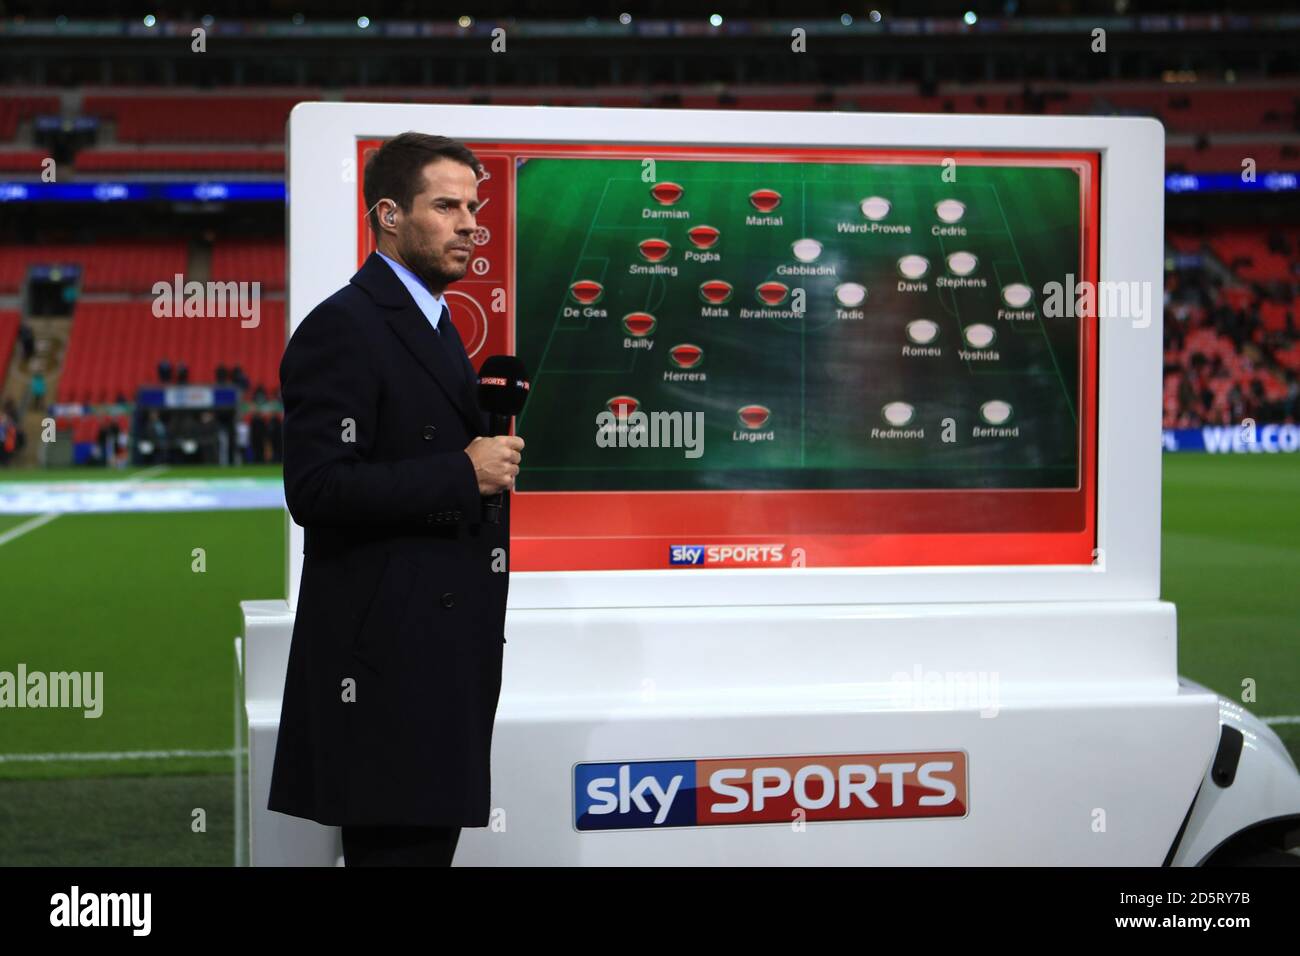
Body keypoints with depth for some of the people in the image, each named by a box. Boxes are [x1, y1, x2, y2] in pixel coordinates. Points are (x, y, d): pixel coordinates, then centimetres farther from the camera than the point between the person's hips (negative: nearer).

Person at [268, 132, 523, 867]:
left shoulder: (435, 324, 19)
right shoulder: (343, 327, -11)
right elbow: (316, 489, -21)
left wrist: (492, 442, 9)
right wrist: (464, 474, -19)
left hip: (442, 650, 9)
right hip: (386, 653, -9)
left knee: (430, 841, 12)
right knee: (398, 846, -6)